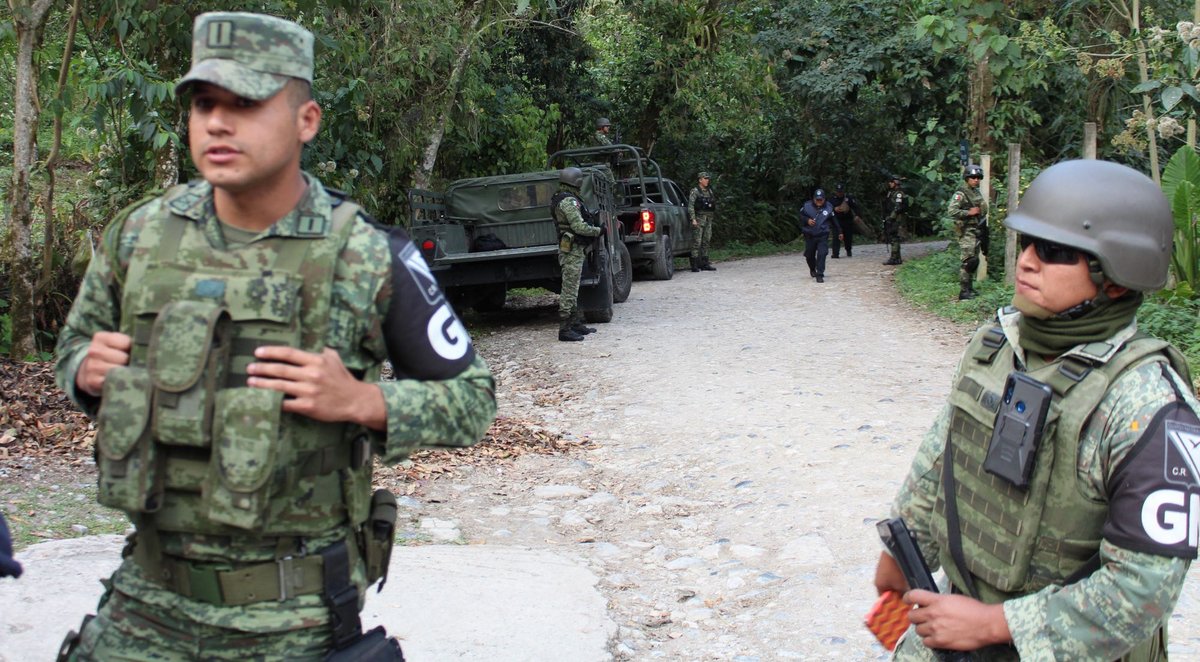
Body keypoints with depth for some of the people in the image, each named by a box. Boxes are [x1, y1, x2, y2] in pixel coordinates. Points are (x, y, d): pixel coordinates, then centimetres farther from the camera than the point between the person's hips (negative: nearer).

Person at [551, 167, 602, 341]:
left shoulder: (560, 199, 15)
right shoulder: (569, 201, -18)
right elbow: (579, 227, -22)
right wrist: (598, 230, -8)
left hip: (572, 250, 11)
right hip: (572, 250, -11)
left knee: (572, 289, 16)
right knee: (569, 290, -8)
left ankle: (576, 324, 25)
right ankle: (565, 329, -7)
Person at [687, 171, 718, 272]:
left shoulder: (709, 191, 15)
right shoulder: (695, 191, -5)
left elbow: (714, 204, 22)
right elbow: (690, 206, -11)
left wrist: (712, 217, 17)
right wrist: (693, 219, -19)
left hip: (709, 219, 7)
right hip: (699, 218, -7)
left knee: (706, 242, 9)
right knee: (697, 242, -8)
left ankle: (704, 264, 14)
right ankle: (695, 265, -9)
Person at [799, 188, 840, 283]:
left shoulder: (829, 207, -3)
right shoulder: (807, 206, -8)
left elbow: (834, 221, 8)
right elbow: (801, 216, 4)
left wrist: (839, 232, 15)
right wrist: (807, 220, -17)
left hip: (823, 236, -1)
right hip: (809, 235, 1)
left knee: (822, 254, -17)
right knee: (809, 255, 13)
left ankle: (819, 275, -14)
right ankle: (812, 269, 44)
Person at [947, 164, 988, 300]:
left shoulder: (978, 193, 17)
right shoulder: (960, 194, -11)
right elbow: (951, 210, -21)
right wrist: (969, 212, -22)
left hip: (978, 231, 9)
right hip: (967, 231, -9)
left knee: (974, 261, 13)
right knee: (967, 261, -13)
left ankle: (970, 288, 21)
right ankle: (964, 292, -13)